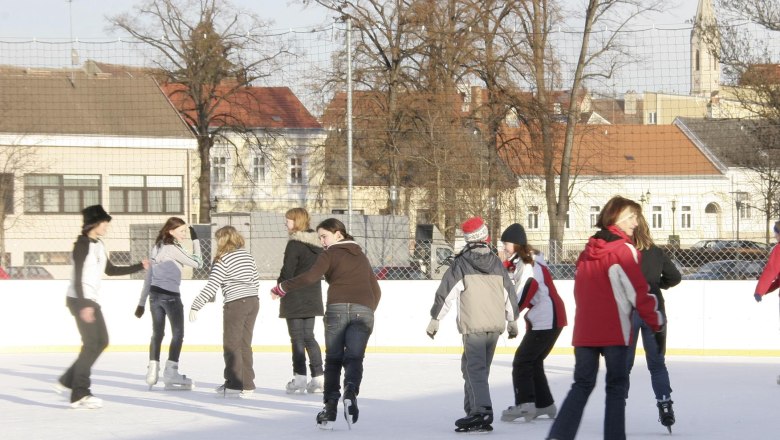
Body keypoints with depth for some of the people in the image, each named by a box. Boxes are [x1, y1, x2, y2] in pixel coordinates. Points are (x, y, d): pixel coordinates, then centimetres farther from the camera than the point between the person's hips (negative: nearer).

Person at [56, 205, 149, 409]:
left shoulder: (99, 245, 13)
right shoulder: (82, 245, -14)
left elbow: (110, 270, 22)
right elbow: (78, 277, -19)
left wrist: (139, 267, 17)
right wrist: (84, 305, -25)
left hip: (92, 300, 9)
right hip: (80, 300, -9)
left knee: (101, 341, 11)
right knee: (91, 343, -11)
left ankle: (67, 381, 17)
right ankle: (79, 395, -9)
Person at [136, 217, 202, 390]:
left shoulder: (157, 248, 11)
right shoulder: (173, 249, -11)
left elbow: (149, 276, 14)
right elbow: (196, 263, -6)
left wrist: (142, 302, 18)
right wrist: (196, 241, 2)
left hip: (154, 293, 7)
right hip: (170, 295, -7)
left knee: (157, 334, 13)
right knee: (178, 334, 2)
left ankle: (152, 372, 9)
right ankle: (170, 373, -1)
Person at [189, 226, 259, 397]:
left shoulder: (223, 260, -10)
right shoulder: (247, 255, 11)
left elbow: (211, 286, -15)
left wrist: (195, 306, -12)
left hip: (235, 304, -7)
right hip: (253, 301, 7)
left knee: (232, 345, 0)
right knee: (244, 345, 13)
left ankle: (234, 385, -1)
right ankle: (247, 384, 14)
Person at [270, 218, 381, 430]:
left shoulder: (330, 254, 8)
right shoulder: (361, 256, 25)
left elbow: (310, 277, -7)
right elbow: (376, 290, 25)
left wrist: (281, 288, 0)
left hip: (338, 308, -3)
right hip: (363, 310, 3)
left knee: (333, 359, 6)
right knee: (354, 357, -4)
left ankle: (330, 407, -2)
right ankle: (351, 390, -33)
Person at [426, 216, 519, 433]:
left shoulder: (461, 264, -6)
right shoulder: (497, 264, 9)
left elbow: (446, 292, -7)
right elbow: (509, 293, 15)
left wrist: (434, 320, 1)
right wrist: (512, 321, 27)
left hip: (473, 327, -5)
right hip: (495, 326, 5)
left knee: (475, 369, -8)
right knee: (475, 366, 15)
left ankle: (482, 410, -24)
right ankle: (472, 410, 17)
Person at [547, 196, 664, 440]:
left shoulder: (588, 251, 12)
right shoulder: (624, 250, -8)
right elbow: (639, 291, -9)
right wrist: (656, 321, 1)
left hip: (584, 330, 6)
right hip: (614, 329, -6)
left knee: (582, 384, 10)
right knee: (616, 385, 4)